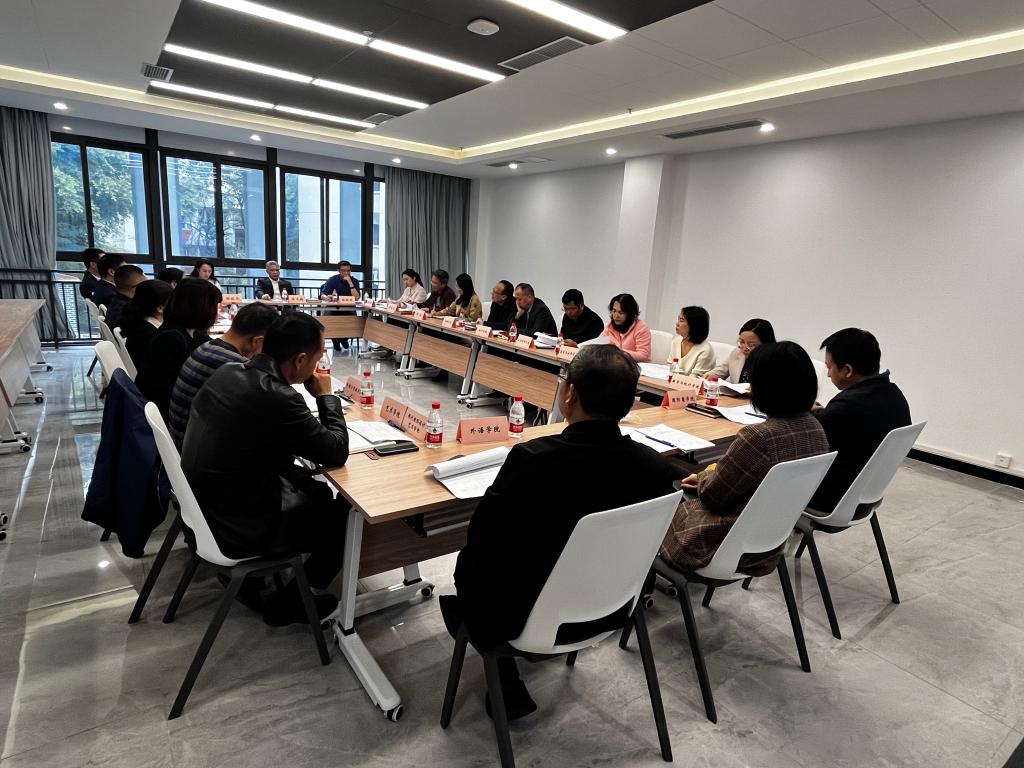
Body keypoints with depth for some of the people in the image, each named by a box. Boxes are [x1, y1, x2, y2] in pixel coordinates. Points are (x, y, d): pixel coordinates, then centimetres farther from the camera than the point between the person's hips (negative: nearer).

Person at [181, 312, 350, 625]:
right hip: (236, 529, -8)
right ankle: (288, 602, 23)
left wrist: (310, 424, 2)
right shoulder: (277, 399, -30)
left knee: (317, 490, 22)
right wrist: (326, 396, -6)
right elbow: (337, 452, -18)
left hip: (206, 504, 8)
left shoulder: (228, 372, -4)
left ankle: (253, 577, 31)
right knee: (345, 516, 8)